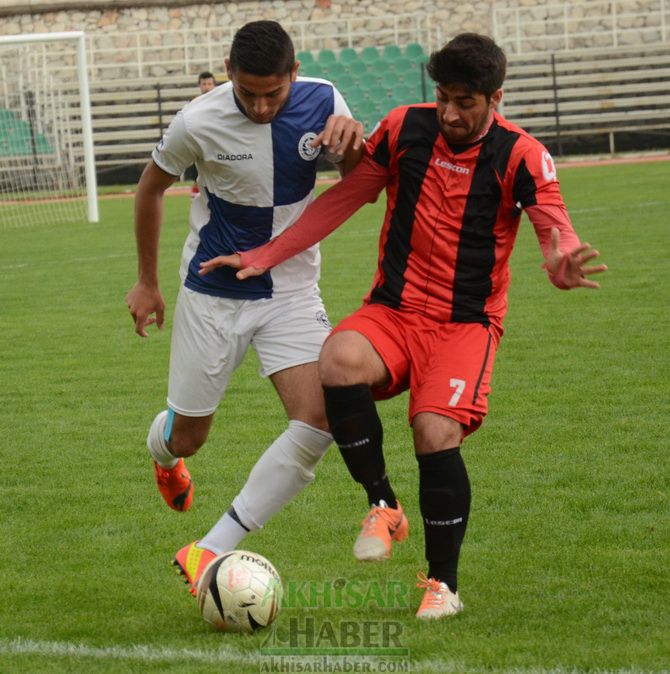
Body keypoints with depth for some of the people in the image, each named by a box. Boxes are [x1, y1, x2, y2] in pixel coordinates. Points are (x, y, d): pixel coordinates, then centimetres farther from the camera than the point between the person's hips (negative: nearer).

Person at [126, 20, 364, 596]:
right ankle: (163, 454, 52)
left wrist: (352, 143, -22)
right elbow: (151, 188, 1)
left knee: (319, 422, -20)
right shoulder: (199, 122, -18)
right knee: (187, 438, 9)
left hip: (292, 290, 2)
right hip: (212, 294, -2)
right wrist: (146, 282, 9)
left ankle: (208, 553, -13)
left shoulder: (323, 103, -12)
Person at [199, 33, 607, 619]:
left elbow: (555, 226, -18)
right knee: (339, 361, -31)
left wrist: (562, 264, -43)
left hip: (466, 322, -2)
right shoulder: (404, 129, 0)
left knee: (437, 436, -23)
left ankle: (444, 582, 0)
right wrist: (264, 257, 5)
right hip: (393, 311, 2)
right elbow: (341, 201, 9)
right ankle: (383, 506, -11)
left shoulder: (520, 155, -8)